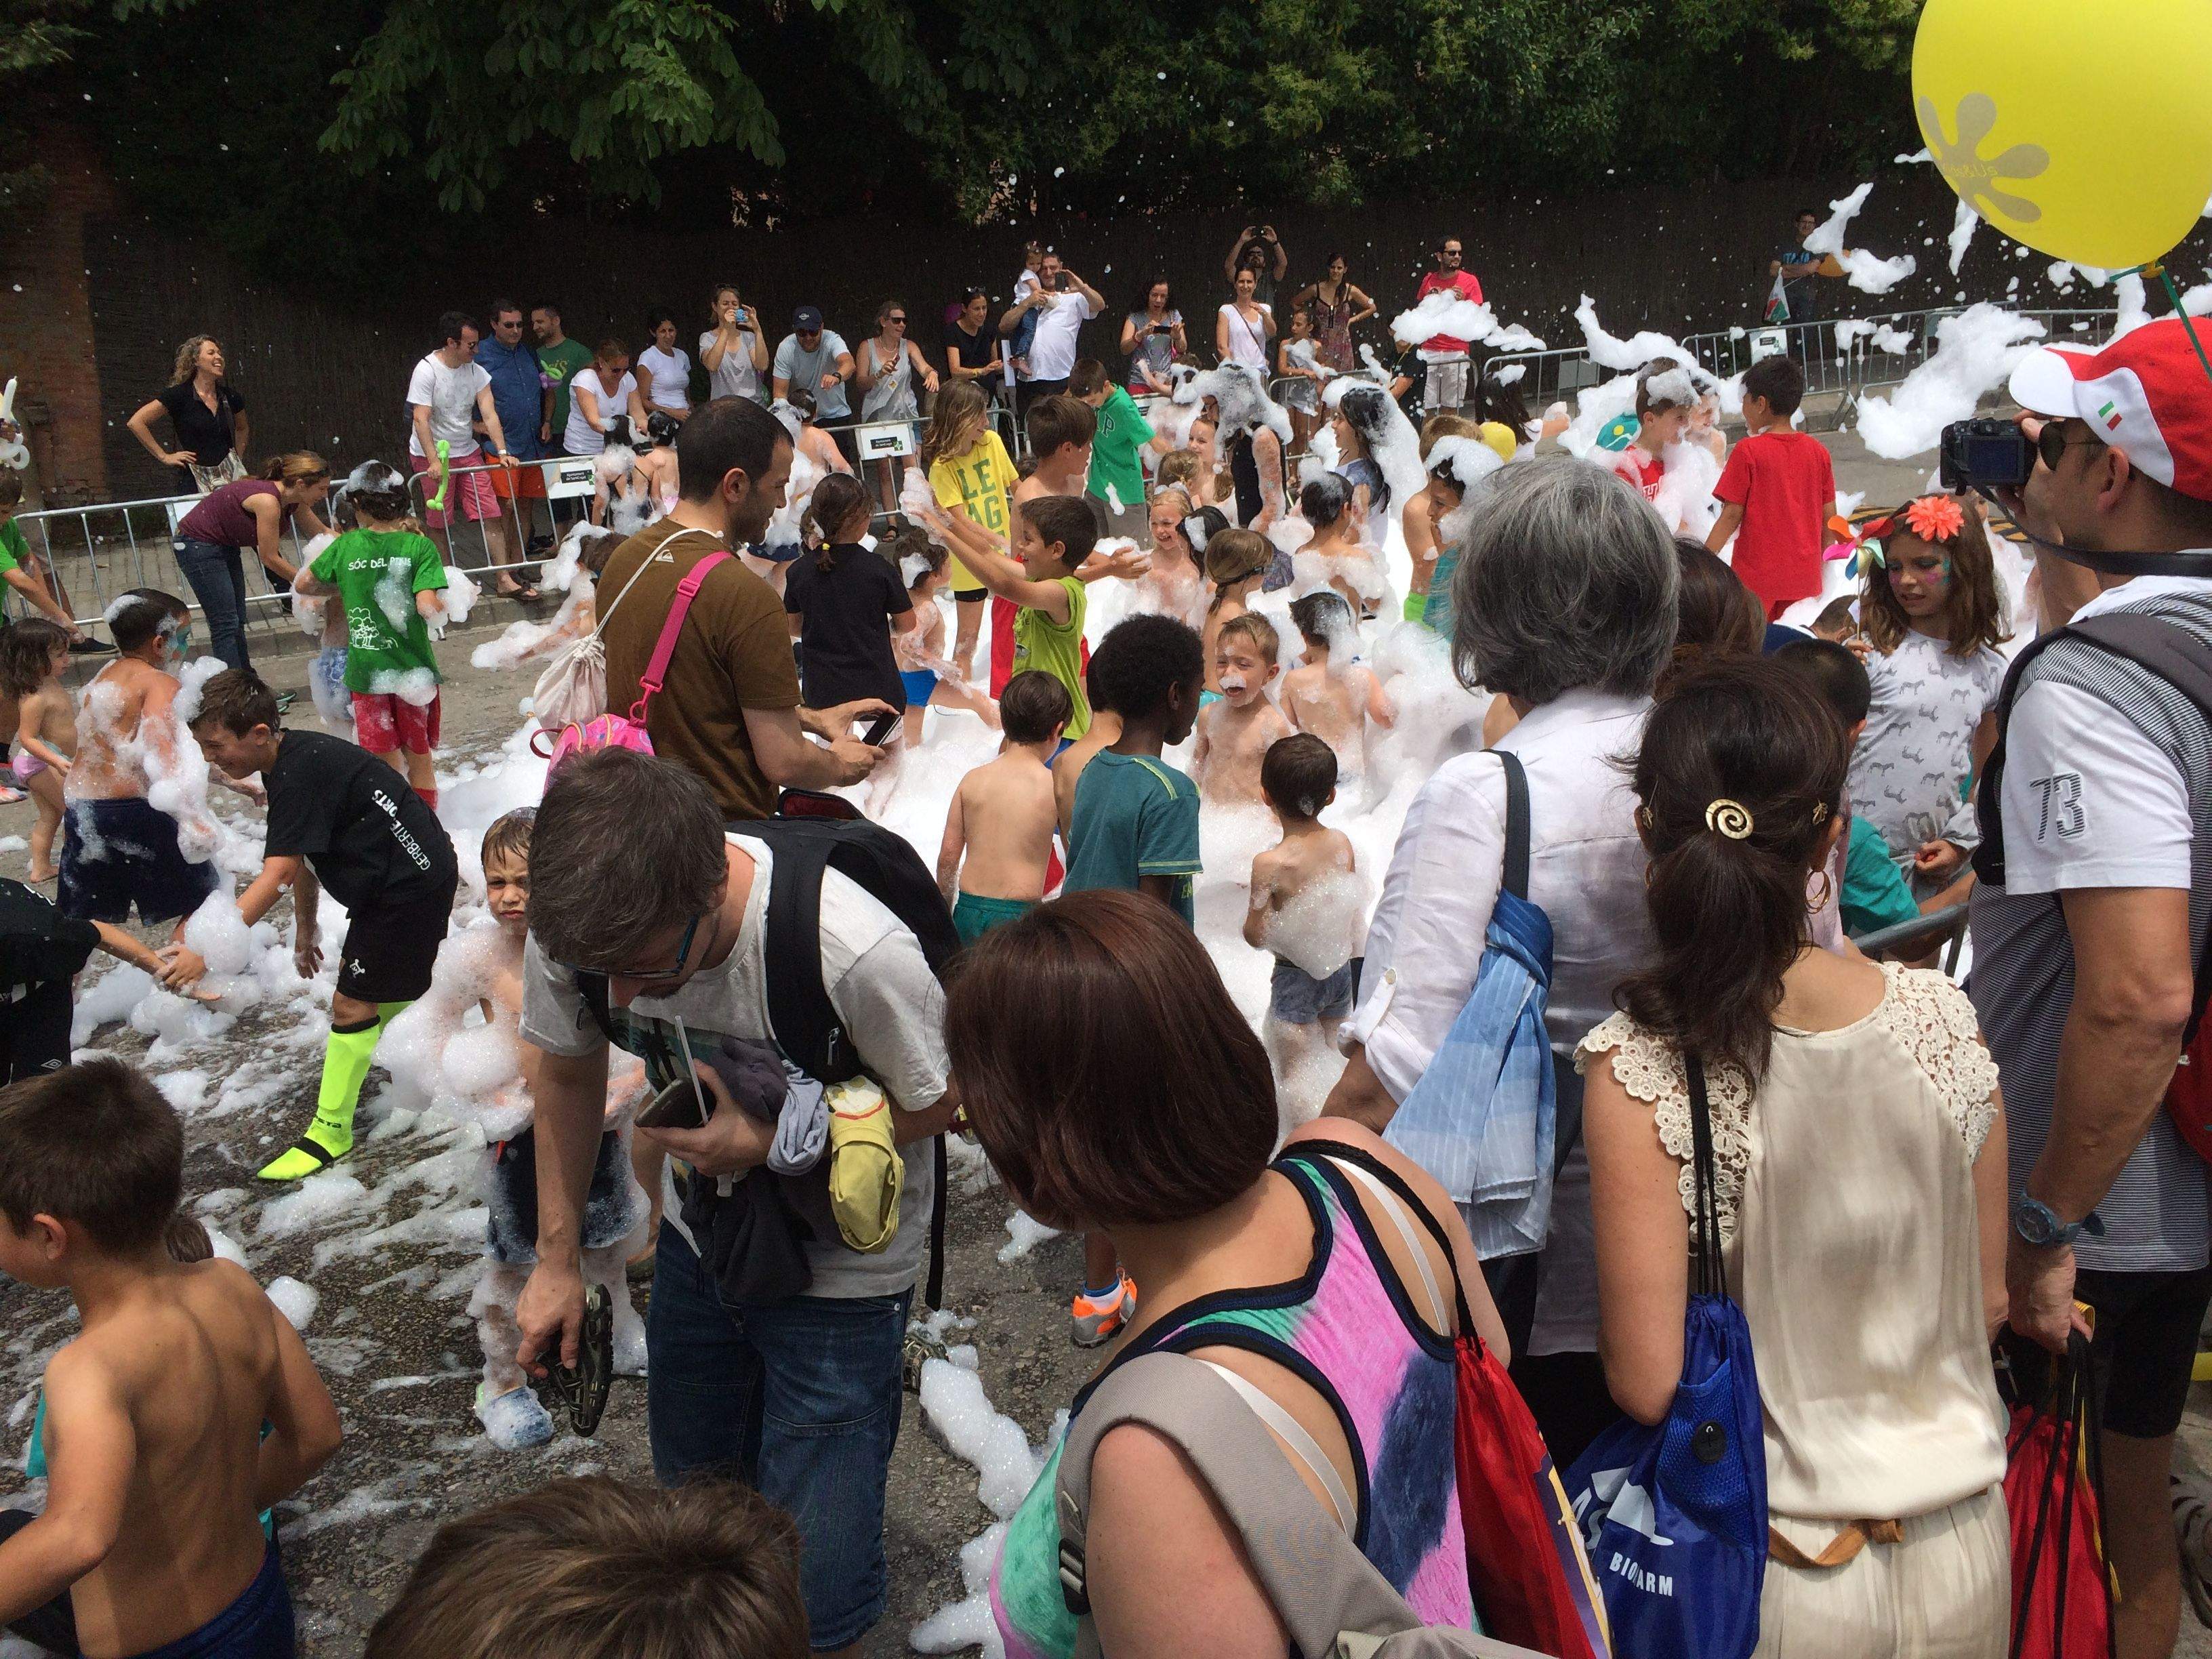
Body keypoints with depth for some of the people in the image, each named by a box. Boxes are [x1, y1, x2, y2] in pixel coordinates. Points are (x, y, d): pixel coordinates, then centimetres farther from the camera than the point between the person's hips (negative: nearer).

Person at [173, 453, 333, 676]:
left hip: (226, 546, 9)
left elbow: (322, 532, 11)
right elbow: (269, 558, -22)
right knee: (225, 626, -8)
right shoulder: (268, 501, -30)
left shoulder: (294, 501, -5)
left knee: (236, 623, 14)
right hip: (198, 546, -9)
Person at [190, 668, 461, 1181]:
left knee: (352, 1004, -5)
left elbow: (276, 877, -34)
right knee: (385, 990, 26)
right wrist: (306, 928, 20)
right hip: (414, 874, 10)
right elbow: (301, 859, 14)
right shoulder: (289, 760, 3)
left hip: (410, 883, -10)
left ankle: (330, 1133, 6)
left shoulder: (300, 773, -27)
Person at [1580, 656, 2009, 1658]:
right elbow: (1988, 1303, 1)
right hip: (1965, 1547, 4)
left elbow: (1647, 1379, -20)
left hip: (1777, 1571, -3)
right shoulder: (1943, 1021, -10)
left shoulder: (1639, 1068, -23)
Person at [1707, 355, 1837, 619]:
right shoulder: (1818, 452, 4)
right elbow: (1829, 518, 6)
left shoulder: (1748, 451, -10)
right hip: (1803, 577, 5)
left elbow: (1731, 515, -10)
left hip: (1756, 577, -5)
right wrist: (1819, 562, 19)